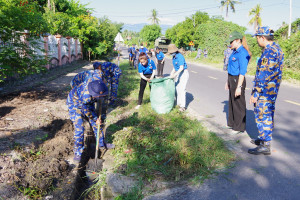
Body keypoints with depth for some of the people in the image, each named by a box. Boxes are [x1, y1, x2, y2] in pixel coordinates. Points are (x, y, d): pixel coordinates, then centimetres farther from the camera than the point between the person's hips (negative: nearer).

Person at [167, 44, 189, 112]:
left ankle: (182, 106, -8)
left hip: (183, 73, -9)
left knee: (181, 89, -12)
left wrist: (174, 75, -25)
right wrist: (172, 73, 3)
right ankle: (178, 103, 20)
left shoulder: (180, 57, -20)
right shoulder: (173, 57, 7)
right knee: (177, 88, 9)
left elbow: (181, 68, -24)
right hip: (178, 73, 9)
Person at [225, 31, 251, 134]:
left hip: (238, 80, -9)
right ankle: (232, 123, 33)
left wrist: (239, 87, -23)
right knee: (232, 102, 18)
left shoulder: (242, 53, -18)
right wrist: (228, 81, 20)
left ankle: (239, 127, 15)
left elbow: (242, 72, -22)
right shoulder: (235, 52, 11)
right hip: (232, 79, 9)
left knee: (239, 104, 2)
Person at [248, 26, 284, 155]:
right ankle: (265, 138, 32)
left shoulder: (269, 51, -20)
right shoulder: (276, 48, 13)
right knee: (268, 115, 18)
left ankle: (265, 146, 2)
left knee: (262, 116, -4)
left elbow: (264, 75, -24)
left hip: (265, 91, -10)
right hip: (272, 90, 10)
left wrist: (256, 93, -20)